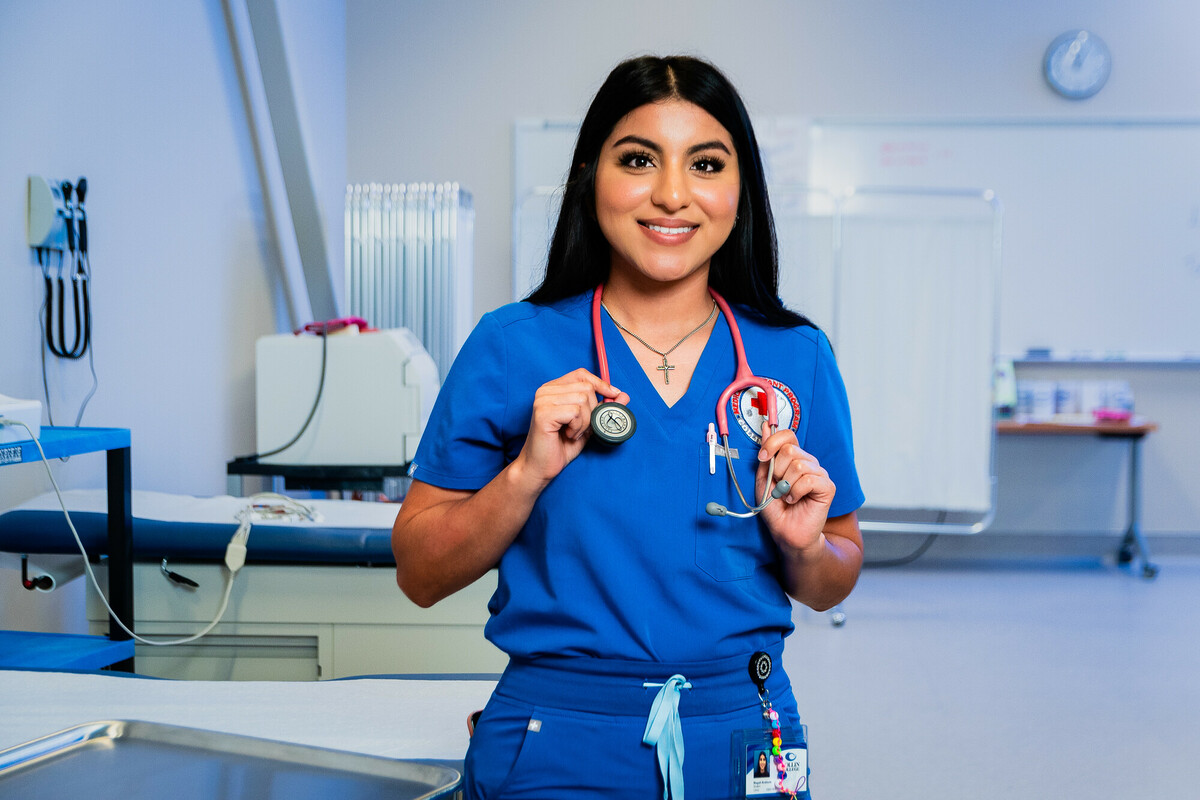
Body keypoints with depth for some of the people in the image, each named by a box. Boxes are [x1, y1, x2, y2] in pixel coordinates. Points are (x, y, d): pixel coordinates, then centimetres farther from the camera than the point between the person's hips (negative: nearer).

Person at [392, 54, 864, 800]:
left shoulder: (798, 355, 0)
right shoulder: (510, 347, -5)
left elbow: (832, 589, 10)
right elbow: (420, 576, -3)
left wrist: (805, 546, -12)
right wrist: (528, 472, -17)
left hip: (743, 737, 2)